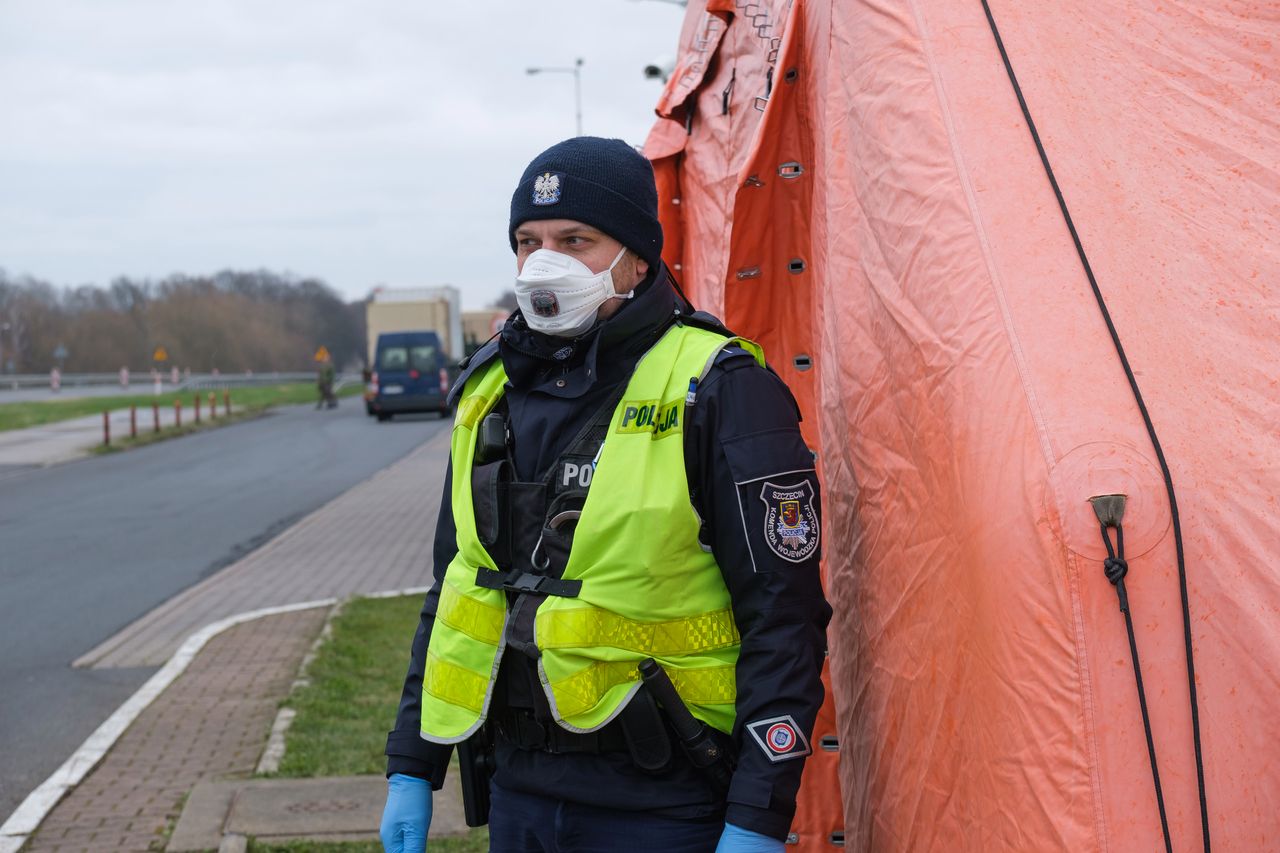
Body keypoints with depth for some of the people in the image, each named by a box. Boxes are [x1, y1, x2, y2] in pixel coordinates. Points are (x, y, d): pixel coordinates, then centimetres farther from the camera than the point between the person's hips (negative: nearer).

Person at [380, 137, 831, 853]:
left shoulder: (720, 391, -10)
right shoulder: (495, 391, 9)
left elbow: (783, 620, -13)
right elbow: (454, 590, 18)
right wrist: (412, 768, 15)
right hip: (519, 791, 6)